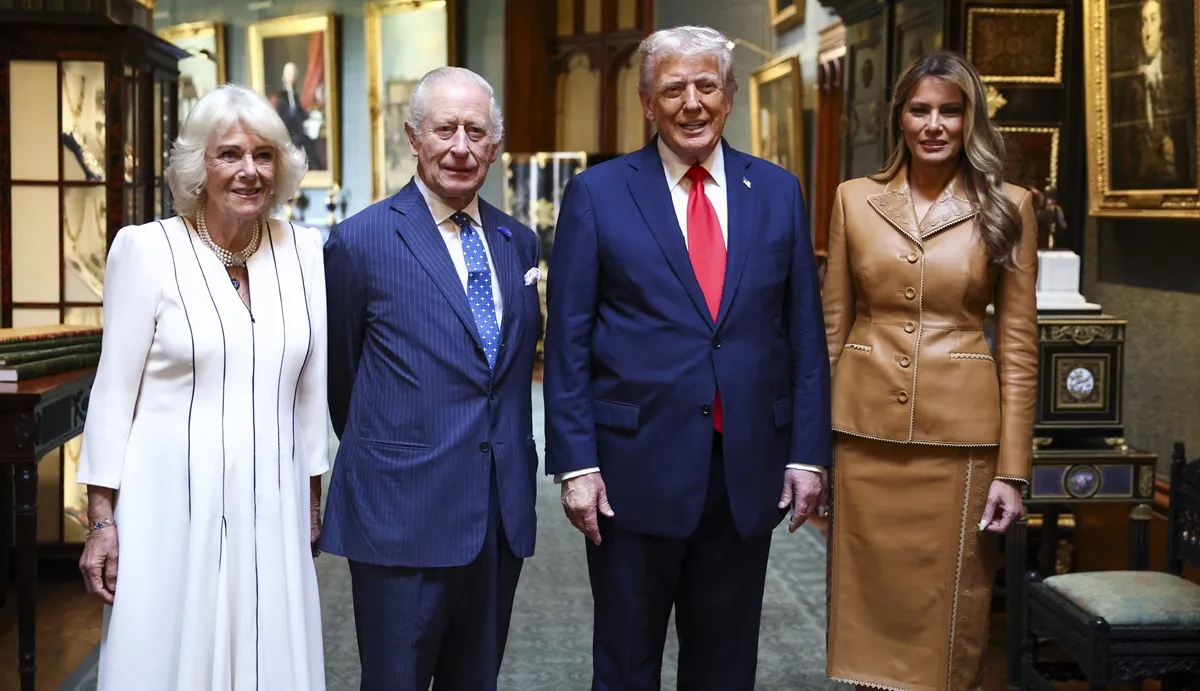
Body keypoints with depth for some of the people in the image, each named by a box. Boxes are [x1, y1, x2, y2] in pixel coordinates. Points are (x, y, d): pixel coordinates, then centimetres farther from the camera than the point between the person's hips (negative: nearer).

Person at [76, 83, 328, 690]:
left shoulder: (304, 252, 5)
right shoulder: (146, 248, -5)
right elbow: (113, 391, -3)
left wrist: (312, 501, 13)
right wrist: (101, 520, -5)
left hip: (272, 509, 3)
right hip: (172, 506, -3)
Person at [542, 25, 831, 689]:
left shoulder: (777, 192, 6)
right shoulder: (596, 194, -2)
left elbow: (804, 332, 7)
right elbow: (567, 342, -3)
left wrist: (808, 452, 1)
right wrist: (575, 462, -9)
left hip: (749, 469, 3)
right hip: (636, 466, -2)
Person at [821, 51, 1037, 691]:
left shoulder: (1007, 206, 0)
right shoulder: (855, 198, 5)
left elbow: (1018, 342, -1)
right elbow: (832, 324, 8)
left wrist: (1011, 470, -5)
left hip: (959, 434, -1)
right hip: (866, 430, 2)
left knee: (948, 609, 6)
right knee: (870, 601, 9)